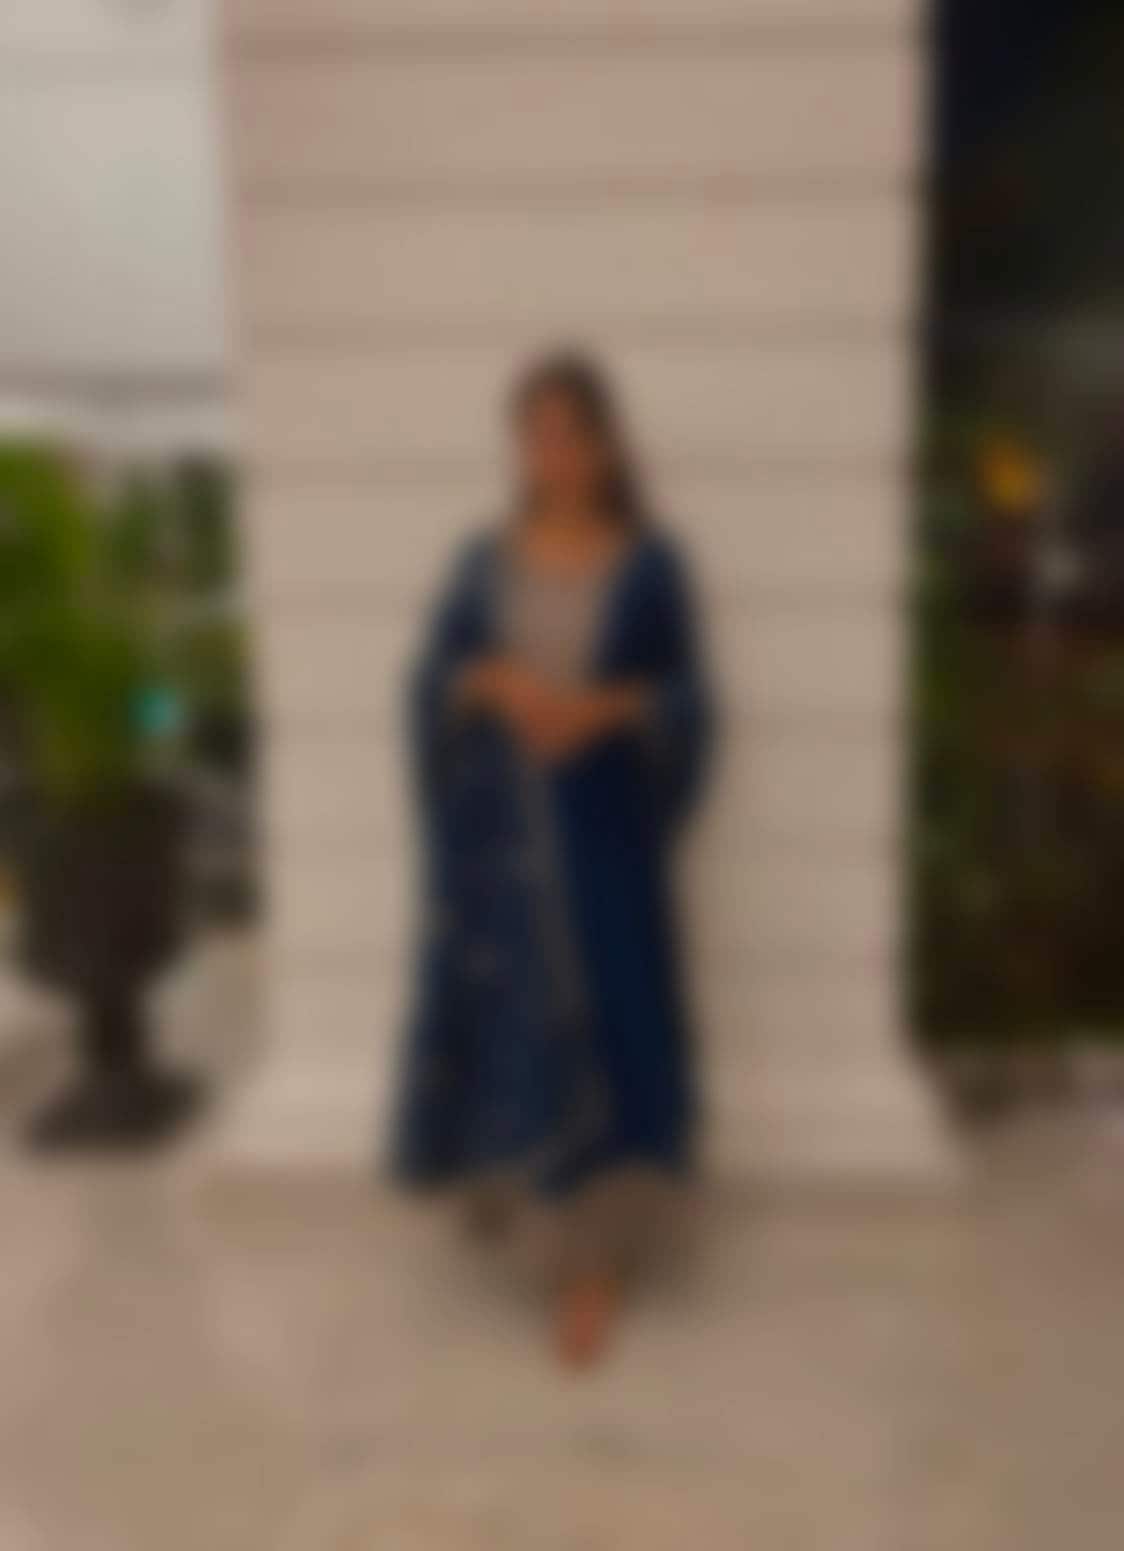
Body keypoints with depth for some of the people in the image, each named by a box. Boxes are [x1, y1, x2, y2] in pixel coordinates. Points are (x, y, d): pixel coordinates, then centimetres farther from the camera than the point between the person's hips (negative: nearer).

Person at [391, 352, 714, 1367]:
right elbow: (431, 686, 3)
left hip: (603, 827, -2)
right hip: (498, 825, 2)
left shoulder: (650, 565, 1)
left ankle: (595, 1270, 9)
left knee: (604, 1029, -2)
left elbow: (685, 699, -1)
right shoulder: (483, 564, 6)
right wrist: (492, 683, -17)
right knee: (505, 1015, 6)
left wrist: (605, 707, -19)